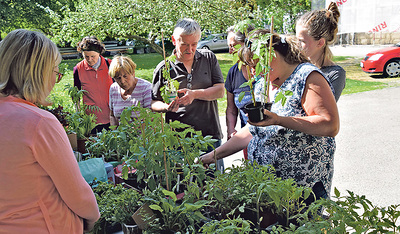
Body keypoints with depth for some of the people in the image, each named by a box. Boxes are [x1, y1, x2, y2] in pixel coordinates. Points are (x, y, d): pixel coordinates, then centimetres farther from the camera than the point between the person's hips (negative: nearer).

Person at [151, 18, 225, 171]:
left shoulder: (209, 58, 7)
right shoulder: (163, 68, 2)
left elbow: (220, 91, 0)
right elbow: (154, 103, 6)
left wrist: (195, 94, -15)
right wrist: (166, 107, -16)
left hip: (210, 135, 2)